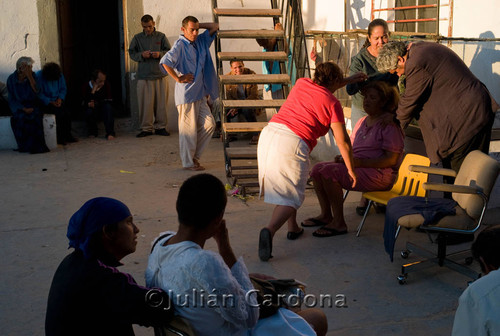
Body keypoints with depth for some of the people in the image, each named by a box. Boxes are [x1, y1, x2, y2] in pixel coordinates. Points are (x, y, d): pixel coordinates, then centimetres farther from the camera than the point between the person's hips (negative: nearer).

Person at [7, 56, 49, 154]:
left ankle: (35, 145, -22)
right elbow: (12, 99, -2)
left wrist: (30, 76, -22)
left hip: (32, 105, 0)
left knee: (35, 116, -31)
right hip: (19, 107, 0)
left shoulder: (32, 76, -3)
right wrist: (24, 109, -17)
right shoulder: (11, 79, -5)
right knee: (20, 117, -31)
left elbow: (37, 91, -16)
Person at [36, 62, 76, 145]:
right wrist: (50, 102, -19)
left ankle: (67, 135, -4)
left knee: (67, 113, -21)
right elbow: (39, 94, -13)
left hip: (57, 101, 5)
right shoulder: (39, 76, -13)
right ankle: (60, 137, -16)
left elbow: (63, 89, 12)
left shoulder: (60, 75, 2)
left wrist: (60, 99, -6)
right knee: (60, 112, -28)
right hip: (45, 103, -5)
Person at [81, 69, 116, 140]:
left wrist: (95, 104, -25)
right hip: (93, 113, -1)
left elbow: (109, 100, -14)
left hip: (104, 112, 1)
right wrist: (93, 90, -33)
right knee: (89, 110, -33)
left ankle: (110, 133, -29)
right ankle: (92, 132, -6)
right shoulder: (85, 87, -15)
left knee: (108, 106, -30)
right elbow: (86, 103, -27)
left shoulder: (106, 85, -9)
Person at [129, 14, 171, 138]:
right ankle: (146, 128, 6)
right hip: (144, 75, 0)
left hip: (160, 74, 0)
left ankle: (160, 127, 13)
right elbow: (132, 53, 8)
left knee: (161, 102, 2)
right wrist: (141, 55, -12)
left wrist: (160, 54, -15)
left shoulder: (161, 36, 7)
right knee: (145, 103, -3)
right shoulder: (137, 38, 8)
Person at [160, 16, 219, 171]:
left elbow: (215, 27, 19)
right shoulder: (180, 45, -12)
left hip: (200, 94, 8)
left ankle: (194, 155, 21)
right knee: (189, 129, -2)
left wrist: (198, 25, 10)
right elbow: (165, 62, -24)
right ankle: (188, 162, 9)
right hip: (186, 94, -8)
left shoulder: (200, 41, 12)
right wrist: (178, 78, -17)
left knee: (209, 124, 8)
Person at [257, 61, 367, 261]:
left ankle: (293, 228, 31)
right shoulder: (332, 103, 5)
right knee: (290, 197, -2)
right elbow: (342, 141, 6)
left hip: (268, 133, 6)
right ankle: (269, 231, -26)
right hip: (292, 142, -6)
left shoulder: (301, 83, 21)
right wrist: (351, 169, 18)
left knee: (281, 187, 25)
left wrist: (348, 80, 53)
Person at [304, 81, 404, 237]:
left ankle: (339, 223, -20)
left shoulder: (390, 125, -10)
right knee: (317, 169, -4)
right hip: (356, 167, 9)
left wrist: (360, 162, -24)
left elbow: (391, 160, -18)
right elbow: (352, 148, 25)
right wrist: (343, 157, 1)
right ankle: (326, 215, 4)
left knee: (329, 171, -25)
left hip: (379, 174, -9)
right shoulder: (362, 122, 17)